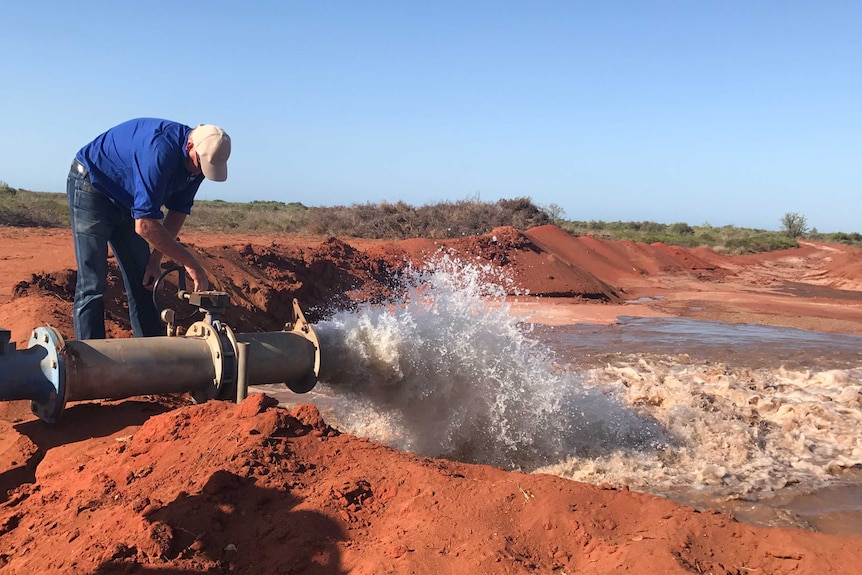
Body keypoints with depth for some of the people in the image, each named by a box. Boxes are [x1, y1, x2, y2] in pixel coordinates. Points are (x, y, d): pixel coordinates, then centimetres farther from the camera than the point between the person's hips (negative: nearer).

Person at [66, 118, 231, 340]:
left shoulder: (197, 161, -12)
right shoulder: (160, 151, -38)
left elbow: (178, 211, 0)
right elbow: (145, 225, -39)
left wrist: (155, 258, -5)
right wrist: (190, 263, -33)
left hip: (126, 201, 8)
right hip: (91, 186, -8)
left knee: (143, 281, 6)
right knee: (92, 285, -11)